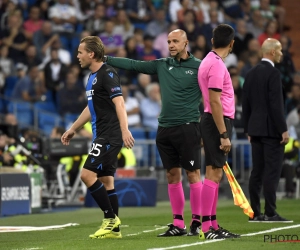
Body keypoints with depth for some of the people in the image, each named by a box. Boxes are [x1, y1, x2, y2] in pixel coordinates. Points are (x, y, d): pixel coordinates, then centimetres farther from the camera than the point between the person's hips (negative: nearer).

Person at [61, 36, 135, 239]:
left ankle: (111, 218, -6)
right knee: (105, 180, 8)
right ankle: (113, 229, 10)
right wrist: (73, 129, 34)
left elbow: (119, 103, -22)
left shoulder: (107, 74, -12)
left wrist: (125, 130, -32)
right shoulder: (93, 77, 17)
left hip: (110, 136, -10)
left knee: (88, 174, -14)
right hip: (102, 136, 10)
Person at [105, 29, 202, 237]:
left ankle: (197, 222, 1)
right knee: (172, 175, 7)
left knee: (192, 174, -5)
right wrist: (105, 59, 7)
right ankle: (178, 223, 12)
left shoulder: (199, 67, -4)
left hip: (188, 127, -5)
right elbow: (133, 65, 12)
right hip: (165, 128, 5)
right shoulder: (162, 65, 10)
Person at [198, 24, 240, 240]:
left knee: (216, 174, 11)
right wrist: (224, 135, -20)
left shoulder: (212, 62, 16)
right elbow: (215, 102, -20)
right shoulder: (216, 65, -14)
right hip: (217, 123, -10)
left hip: (216, 123, 10)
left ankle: (213, 225, 13)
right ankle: (206, 228, -11)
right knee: (213, 173, -10)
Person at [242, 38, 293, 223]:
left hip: (255, 128, 8)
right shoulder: (273, 73, -12)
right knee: (272, 170, -7)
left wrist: (248, 129, 19)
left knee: (257, 171, 8)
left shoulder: (251, 74, 12)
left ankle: (254, 213, 8)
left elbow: (246, 104, 15)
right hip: (271, 129, -8)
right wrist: (283, 129, -14)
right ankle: (270, 213, -9)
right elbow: (276, 104, -17)